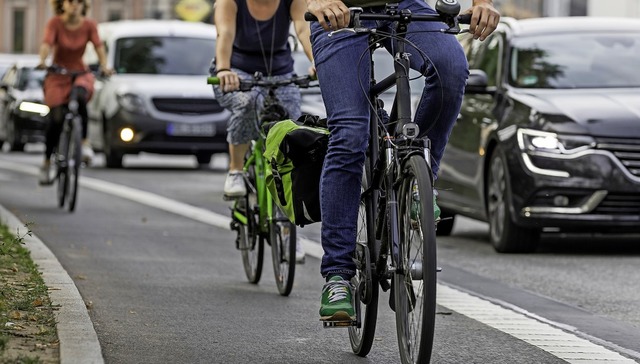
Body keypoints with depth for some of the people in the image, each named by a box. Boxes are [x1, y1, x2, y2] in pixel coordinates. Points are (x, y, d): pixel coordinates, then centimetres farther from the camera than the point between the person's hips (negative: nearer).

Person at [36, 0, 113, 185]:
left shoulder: (89, 25, -6)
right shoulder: (55, 23, -10)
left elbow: (99, 47, -16)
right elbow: (47, 44, -23)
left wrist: (104, 66, -35)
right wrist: (42, 62, -43)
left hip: (80, 73, 0)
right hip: (57, 76, 0)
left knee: (80, 97, -35)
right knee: (56, 119, -11)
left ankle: (85, 142, -24)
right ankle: (47, 163, 6)